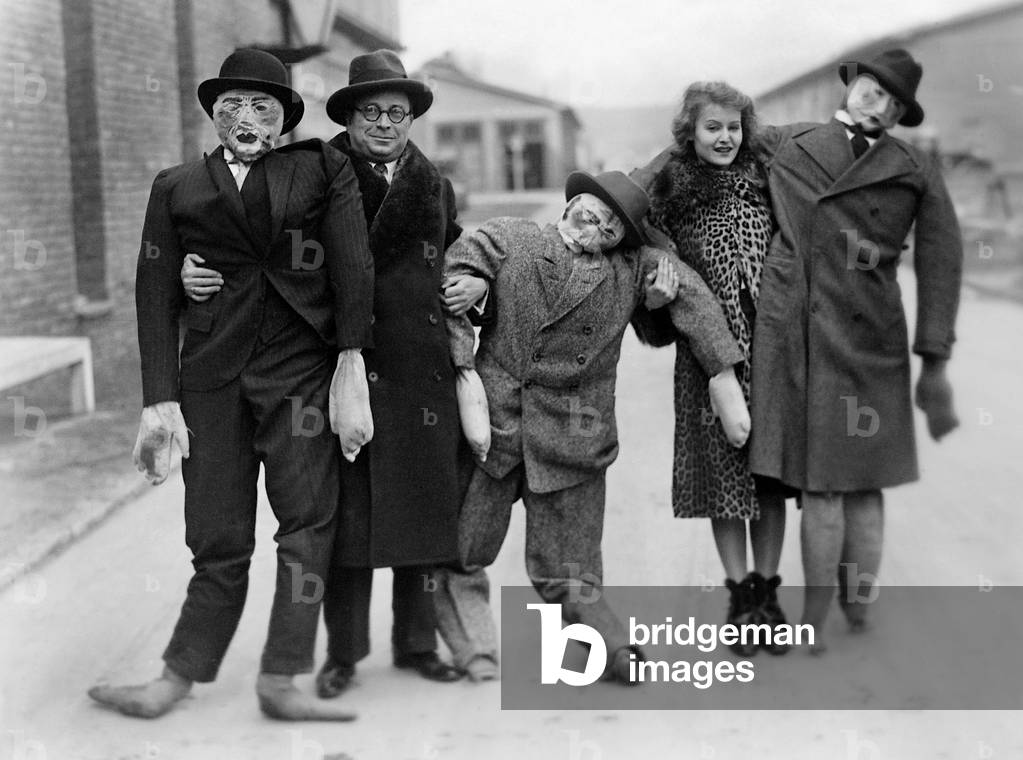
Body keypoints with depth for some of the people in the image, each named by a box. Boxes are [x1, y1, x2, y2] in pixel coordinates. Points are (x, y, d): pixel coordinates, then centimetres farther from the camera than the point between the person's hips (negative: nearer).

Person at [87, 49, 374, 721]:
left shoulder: (323, 170, 8)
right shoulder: (176, 189, 13)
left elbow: (353, 268, 0)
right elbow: (155, 297, 7)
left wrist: (351, 367, -10)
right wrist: (161, 402, -2)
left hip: (302, 367, -1)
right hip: (213, 375, 1)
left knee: (308, 519, -10)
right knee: (218, 537, 2)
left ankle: (280, 681, -5)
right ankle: (180, 677, 12)